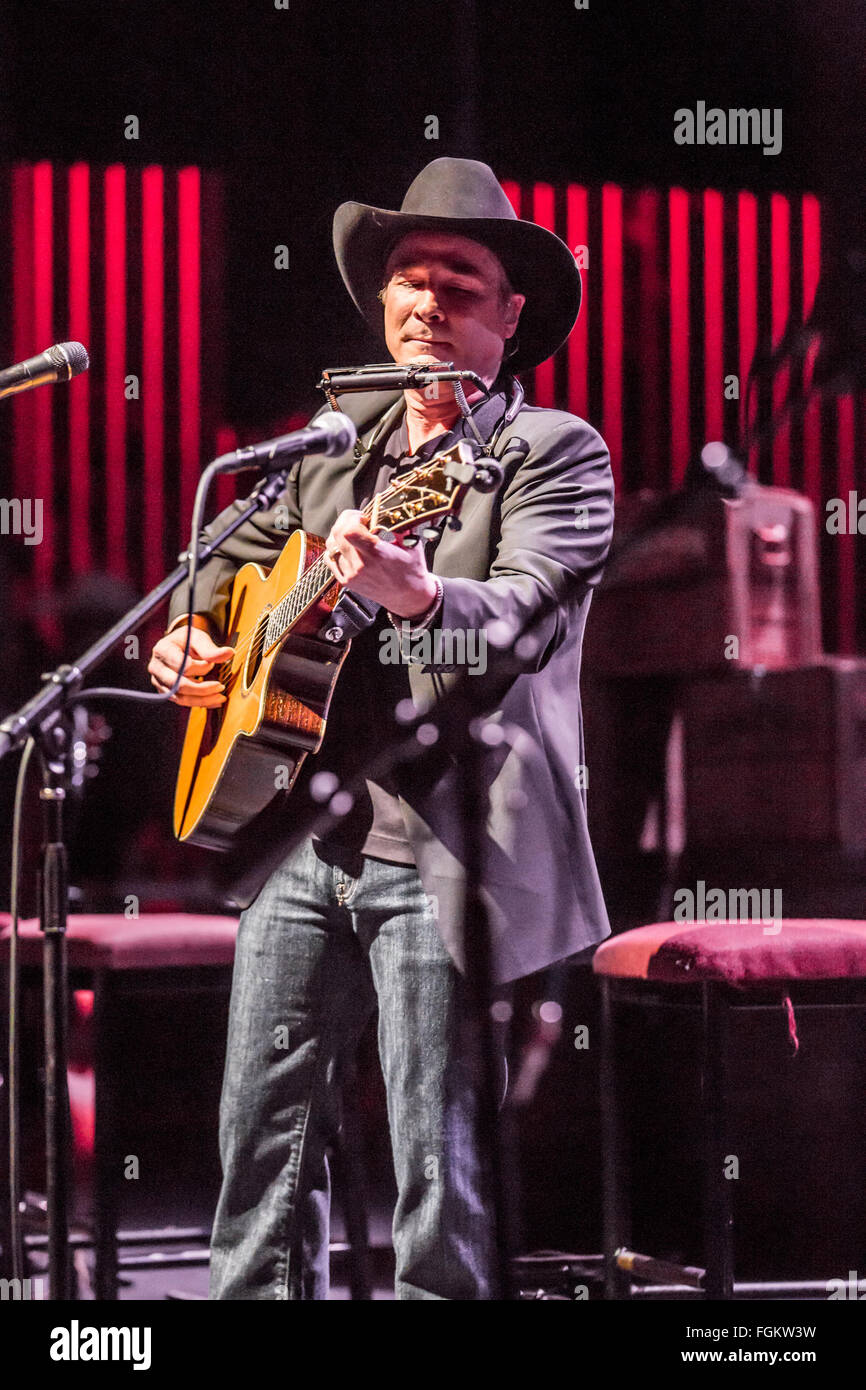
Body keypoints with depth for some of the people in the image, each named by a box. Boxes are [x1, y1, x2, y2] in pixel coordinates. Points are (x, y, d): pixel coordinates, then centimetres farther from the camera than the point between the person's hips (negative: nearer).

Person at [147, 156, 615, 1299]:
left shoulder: (555, 453, -3)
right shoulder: (341, 434, 16)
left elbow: (522, 615, -20)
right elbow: (243, 549, 32)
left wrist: (411, 590, -39)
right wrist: (192, 630, 12)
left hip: (440, 847, -6)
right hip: (301, 832, 6)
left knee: (439, 1156, -4)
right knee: (263, 1126, 9)